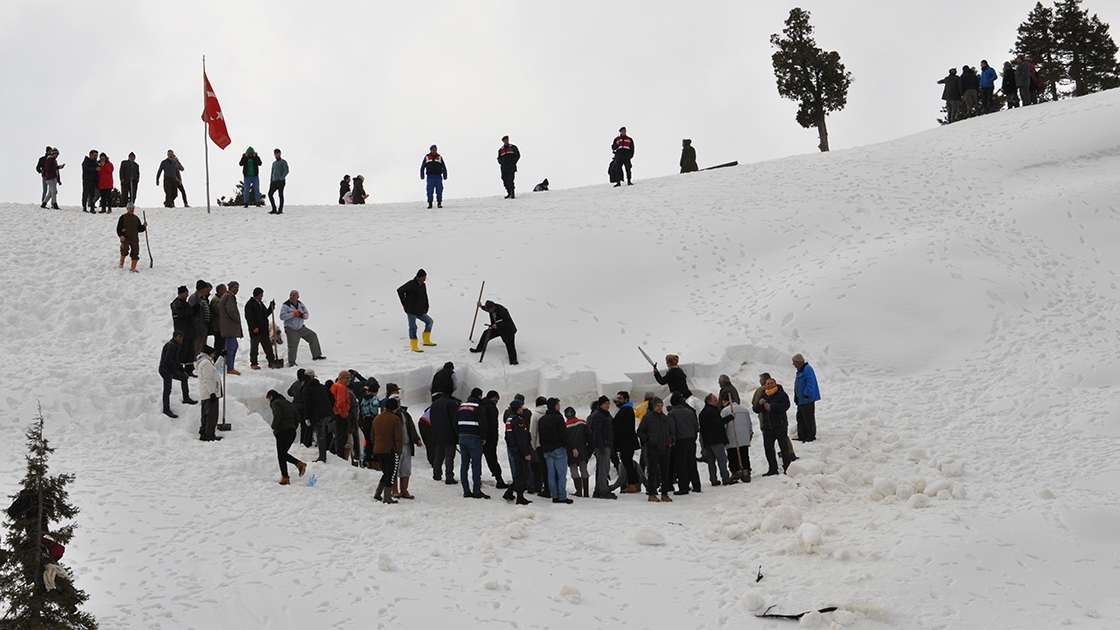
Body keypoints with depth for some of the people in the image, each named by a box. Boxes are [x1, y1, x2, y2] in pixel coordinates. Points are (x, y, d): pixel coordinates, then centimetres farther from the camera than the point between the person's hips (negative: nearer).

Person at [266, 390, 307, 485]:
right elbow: (297, 418, 17)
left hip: (282, 432, -8)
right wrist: (292, 427, 16)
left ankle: (285, 478, -5)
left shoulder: (275, 403, -4)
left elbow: (277, 416, -21)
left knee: (281, 455, -2)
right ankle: (299, 464, 1)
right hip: (292, 432, 8)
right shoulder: (289, 403, 21)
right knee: (283, 453, 19)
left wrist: (274, 427, -8)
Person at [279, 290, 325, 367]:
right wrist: (293, 314, -28)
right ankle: (291, 363, -4)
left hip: (301, 328, 6)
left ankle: (316, 355, 21)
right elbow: (282, 316, -24)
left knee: (313, 336, 10)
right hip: (291, 330, -6)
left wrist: (303, 315, -15)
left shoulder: (301, 304, 6)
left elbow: (306, 315, 11)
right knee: (292, 347, -14)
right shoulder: (285, 305, -12)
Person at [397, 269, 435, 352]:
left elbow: (425, 298, 18)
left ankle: (426, 340, 20)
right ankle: (414, 346, -4)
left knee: (429, 322, 13)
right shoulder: (411, 284, -14)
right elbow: (400, 290, -19)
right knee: (413, 327, -6)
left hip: (419, 311, 8)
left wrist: (425, 308, 7)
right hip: (411, 310, -8)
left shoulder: (423, 285, 10)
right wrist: (404, 304, -16)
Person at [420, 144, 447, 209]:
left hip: (438, 177, 1)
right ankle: (430, 204, -1)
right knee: (430, 191, -6)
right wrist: (422, 176, 1)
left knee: (439, 191, -5)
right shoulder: (427, 157, 7)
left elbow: (444, 168, 9)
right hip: (430, 177, -1)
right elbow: (422, 167, 9)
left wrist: (445, 176, 2)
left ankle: (439, 203, 4)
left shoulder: (439, 157, 8)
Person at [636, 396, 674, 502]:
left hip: (665, 448, 5)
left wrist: (671, 440, 7)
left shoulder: (666, 419, 16)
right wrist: (648, 440, -8)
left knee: (665, 472, 6)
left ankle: (664, 494, 12)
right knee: (652, 471, -5)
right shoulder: (647, 418, 1)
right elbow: (640, 432, 3)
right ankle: (651, 494, 0)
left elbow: (672, 433, 25)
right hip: (652, 449, -5)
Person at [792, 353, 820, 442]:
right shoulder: (800, 371, 18)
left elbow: (810, 383, -23)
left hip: (807, 399, -11)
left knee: (808, 418, -6)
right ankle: (802, 436, 17)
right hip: (801, 400, 11)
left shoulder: (807, 369, -14)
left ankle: (811, 436, -2)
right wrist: (796, 398, 22)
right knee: (800, 418, 12)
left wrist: (806, 395, -26)